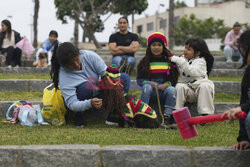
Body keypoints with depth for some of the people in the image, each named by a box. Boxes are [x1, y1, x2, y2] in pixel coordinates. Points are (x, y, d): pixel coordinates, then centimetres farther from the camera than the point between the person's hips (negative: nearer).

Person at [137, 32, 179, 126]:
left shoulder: (170, 61, 9)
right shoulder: (145, 62, 11)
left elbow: (174, 79, 5)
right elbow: (139, 79, 5)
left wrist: (166, 84, -16)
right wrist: (150, 83, -16)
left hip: (164, 91, 0)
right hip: (151, 92, 0)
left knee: (172, 90, -31)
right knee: (147, 87, -32)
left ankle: (167, 116, -32)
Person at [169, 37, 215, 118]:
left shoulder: (200, 61, -2)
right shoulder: (182, 58, 15)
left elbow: (191, 71, -21)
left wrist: (179, 61, -23)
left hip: (200, 84, -3)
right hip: (187, 87, 3)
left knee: (205, 86, -34)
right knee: (179, 86, -26)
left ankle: (205, 114, -35)